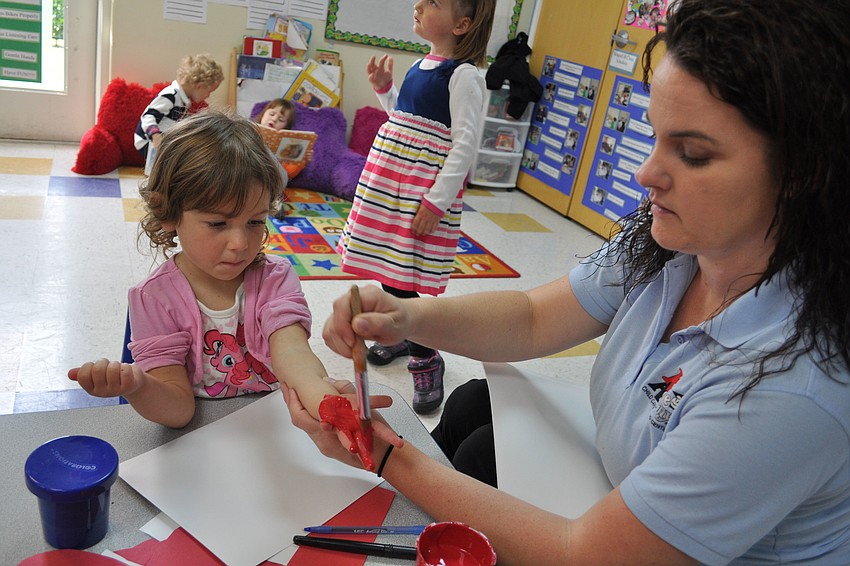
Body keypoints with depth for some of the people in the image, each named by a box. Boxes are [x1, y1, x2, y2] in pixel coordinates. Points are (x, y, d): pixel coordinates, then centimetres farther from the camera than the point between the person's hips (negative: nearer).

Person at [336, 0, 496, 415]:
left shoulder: (464, 76, -13)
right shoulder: (422, 64, 12)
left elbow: (465, 143, -17)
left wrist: (436, 202, -21)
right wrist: (384, 88, 10)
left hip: (424, 189, -8)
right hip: (391, 179, 8)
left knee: (401, 278, -7)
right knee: (389, 267, 16)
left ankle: (426, 358, 10)